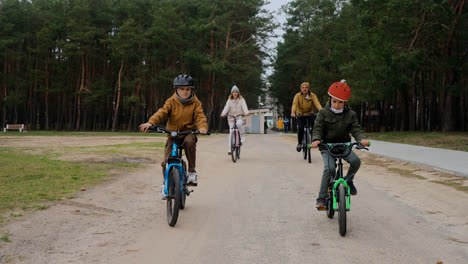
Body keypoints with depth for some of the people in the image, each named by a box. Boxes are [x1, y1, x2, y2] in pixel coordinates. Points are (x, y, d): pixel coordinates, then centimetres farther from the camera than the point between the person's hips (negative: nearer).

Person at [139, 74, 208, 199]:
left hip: (188, 132, -1)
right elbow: (162, 112, -17)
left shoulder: (195, 103, -1)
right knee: (167, 160, -12)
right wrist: (150, 122, -36)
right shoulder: (171, 102, -3)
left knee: (190, 141, -37)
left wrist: (202, 127, -37)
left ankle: (192, 171, -20)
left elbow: (200, 116, -14)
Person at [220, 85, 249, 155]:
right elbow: (226, 108, -5)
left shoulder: (241, 100, 5)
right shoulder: (229, 100, 9)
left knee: (239, 123, -37)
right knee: (231, 133, -9)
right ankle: (230, 149, -5)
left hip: (240, 117, -1)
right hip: (231, 118, 1)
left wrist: (246, 112, -32)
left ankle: (242, 136, -12)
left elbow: (244, 107, -11)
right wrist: (223, 114, -25)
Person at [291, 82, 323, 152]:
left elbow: (317, 104, -24)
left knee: (314, 125, -23)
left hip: (310, 113, 1)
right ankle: (299, 143, 0)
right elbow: (294, 104, -25)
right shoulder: (297, 96, -11)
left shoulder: (313, 95, -10)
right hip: (300, 114, -1)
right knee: (300, 128, -20)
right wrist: (293, 112, -45)